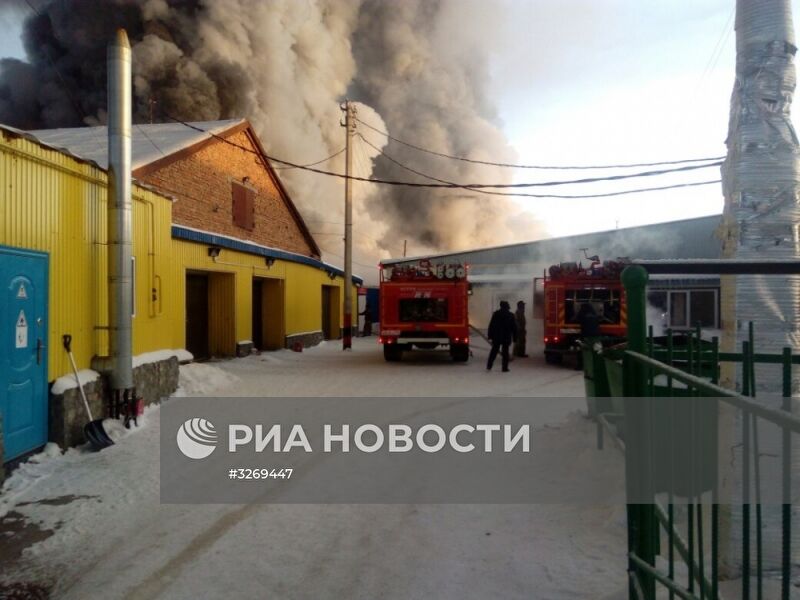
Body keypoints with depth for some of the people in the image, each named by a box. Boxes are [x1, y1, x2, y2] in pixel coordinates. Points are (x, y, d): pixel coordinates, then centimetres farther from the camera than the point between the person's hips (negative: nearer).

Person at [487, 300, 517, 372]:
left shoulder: (496, 314, -1)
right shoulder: (511, 315, -2)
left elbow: (491, 326, -2)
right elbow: (514, 327, 1)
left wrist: (490, 336, 1)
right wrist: (514, 338, 7)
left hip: (496, 337, 1)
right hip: (507, 337, -1)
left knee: (494, 351, 9)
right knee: (505, 352, 5)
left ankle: (489, 366, 6)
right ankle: (505, 368, 4)